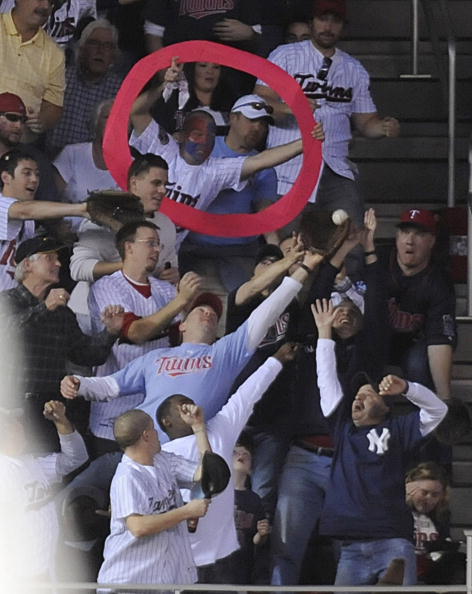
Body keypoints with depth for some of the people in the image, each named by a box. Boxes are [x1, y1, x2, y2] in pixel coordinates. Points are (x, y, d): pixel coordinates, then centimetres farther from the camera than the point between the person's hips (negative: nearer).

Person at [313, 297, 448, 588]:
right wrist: (325, 332, 25)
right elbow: (327, 381, 24)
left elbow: (438, 409, 5)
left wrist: (405, 388, -11)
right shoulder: (344, 428, 22)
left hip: (393, 543, -4)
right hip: (352, 549, 4)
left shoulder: (397, 430, 13)